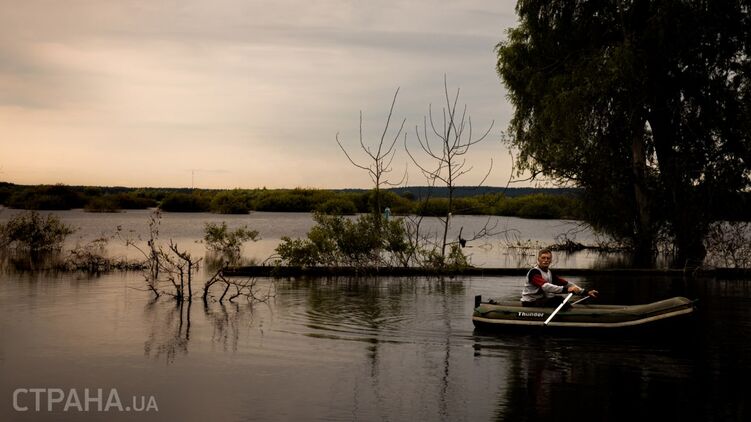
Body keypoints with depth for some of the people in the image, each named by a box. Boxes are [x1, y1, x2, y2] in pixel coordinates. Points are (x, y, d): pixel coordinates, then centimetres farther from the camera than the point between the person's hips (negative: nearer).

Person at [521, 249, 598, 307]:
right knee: (558, 300, -24)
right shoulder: (534, 272, -16)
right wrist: (566, 289, -43)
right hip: (530, 303, -8)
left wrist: (586, 292, -4)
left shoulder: (550, 273, 11)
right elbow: (545, 286, -32)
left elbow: (566, 283, 5)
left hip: (541, 301, 8)